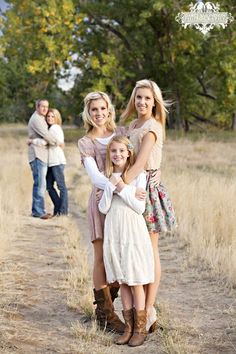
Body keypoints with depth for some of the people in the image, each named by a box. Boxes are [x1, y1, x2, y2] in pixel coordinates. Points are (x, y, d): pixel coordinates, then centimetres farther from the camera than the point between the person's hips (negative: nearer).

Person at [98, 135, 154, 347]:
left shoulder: (137, 174, -4)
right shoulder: (107, 177, 8)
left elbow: (140, 207, -9)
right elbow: (103, 208, 0)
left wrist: (122, 188, -14)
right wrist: (111, 186, -11)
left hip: (133, 230, -4)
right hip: (114, 231, 4)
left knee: (135, 281, 0)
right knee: (122, 281, 9)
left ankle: (140, 328, 9)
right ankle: (129, 326, 17)